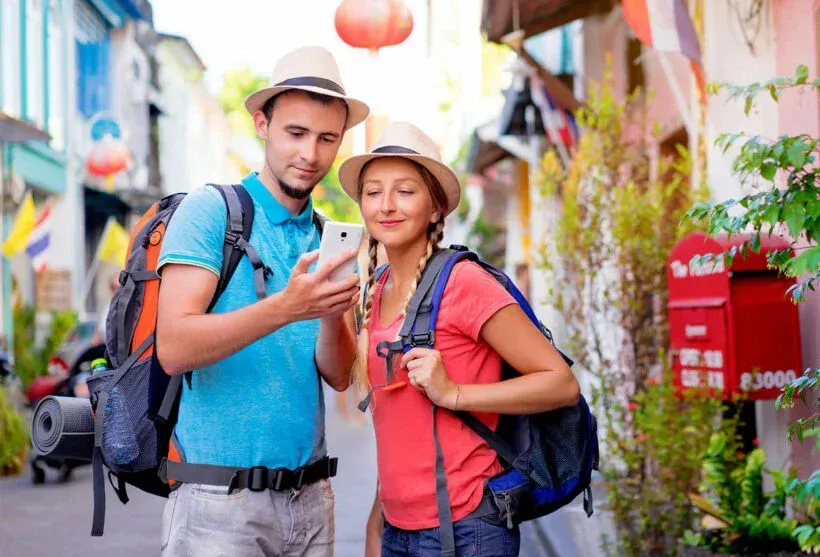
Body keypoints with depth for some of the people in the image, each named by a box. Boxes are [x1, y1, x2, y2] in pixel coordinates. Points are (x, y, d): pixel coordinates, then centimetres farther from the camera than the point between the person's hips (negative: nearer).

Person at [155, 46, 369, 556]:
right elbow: (173, 349, -17)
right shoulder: (210, 211, -6)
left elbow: (338, 375, 3)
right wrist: (285, 308, -29)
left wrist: (332, 316, -18)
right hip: (220, 498, -5)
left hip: (310, 498, 5)